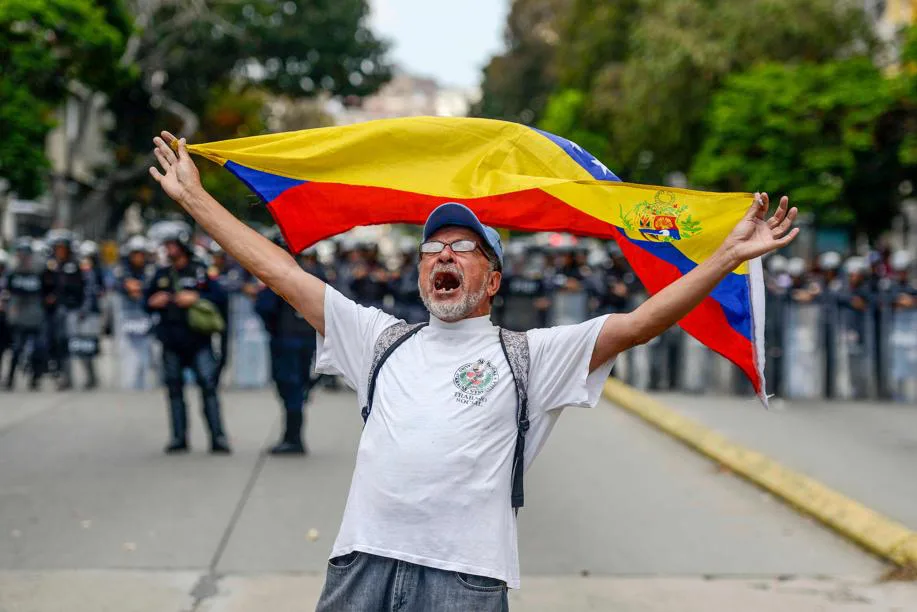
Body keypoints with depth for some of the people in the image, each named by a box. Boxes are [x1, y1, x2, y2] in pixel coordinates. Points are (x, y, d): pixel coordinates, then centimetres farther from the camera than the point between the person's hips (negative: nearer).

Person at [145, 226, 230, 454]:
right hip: (171, 341, 4)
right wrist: (153, 302, -1)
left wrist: (196, 298, -16)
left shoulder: (200, 271, 1)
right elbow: (147, 300, 21)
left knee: (208, 386, -10)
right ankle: (179, 438, 13)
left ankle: (218, 437, -10)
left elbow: (220, 296, -5)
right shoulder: (161, 275, 13)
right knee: (174, 389, 6)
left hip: (197, 339, -4)